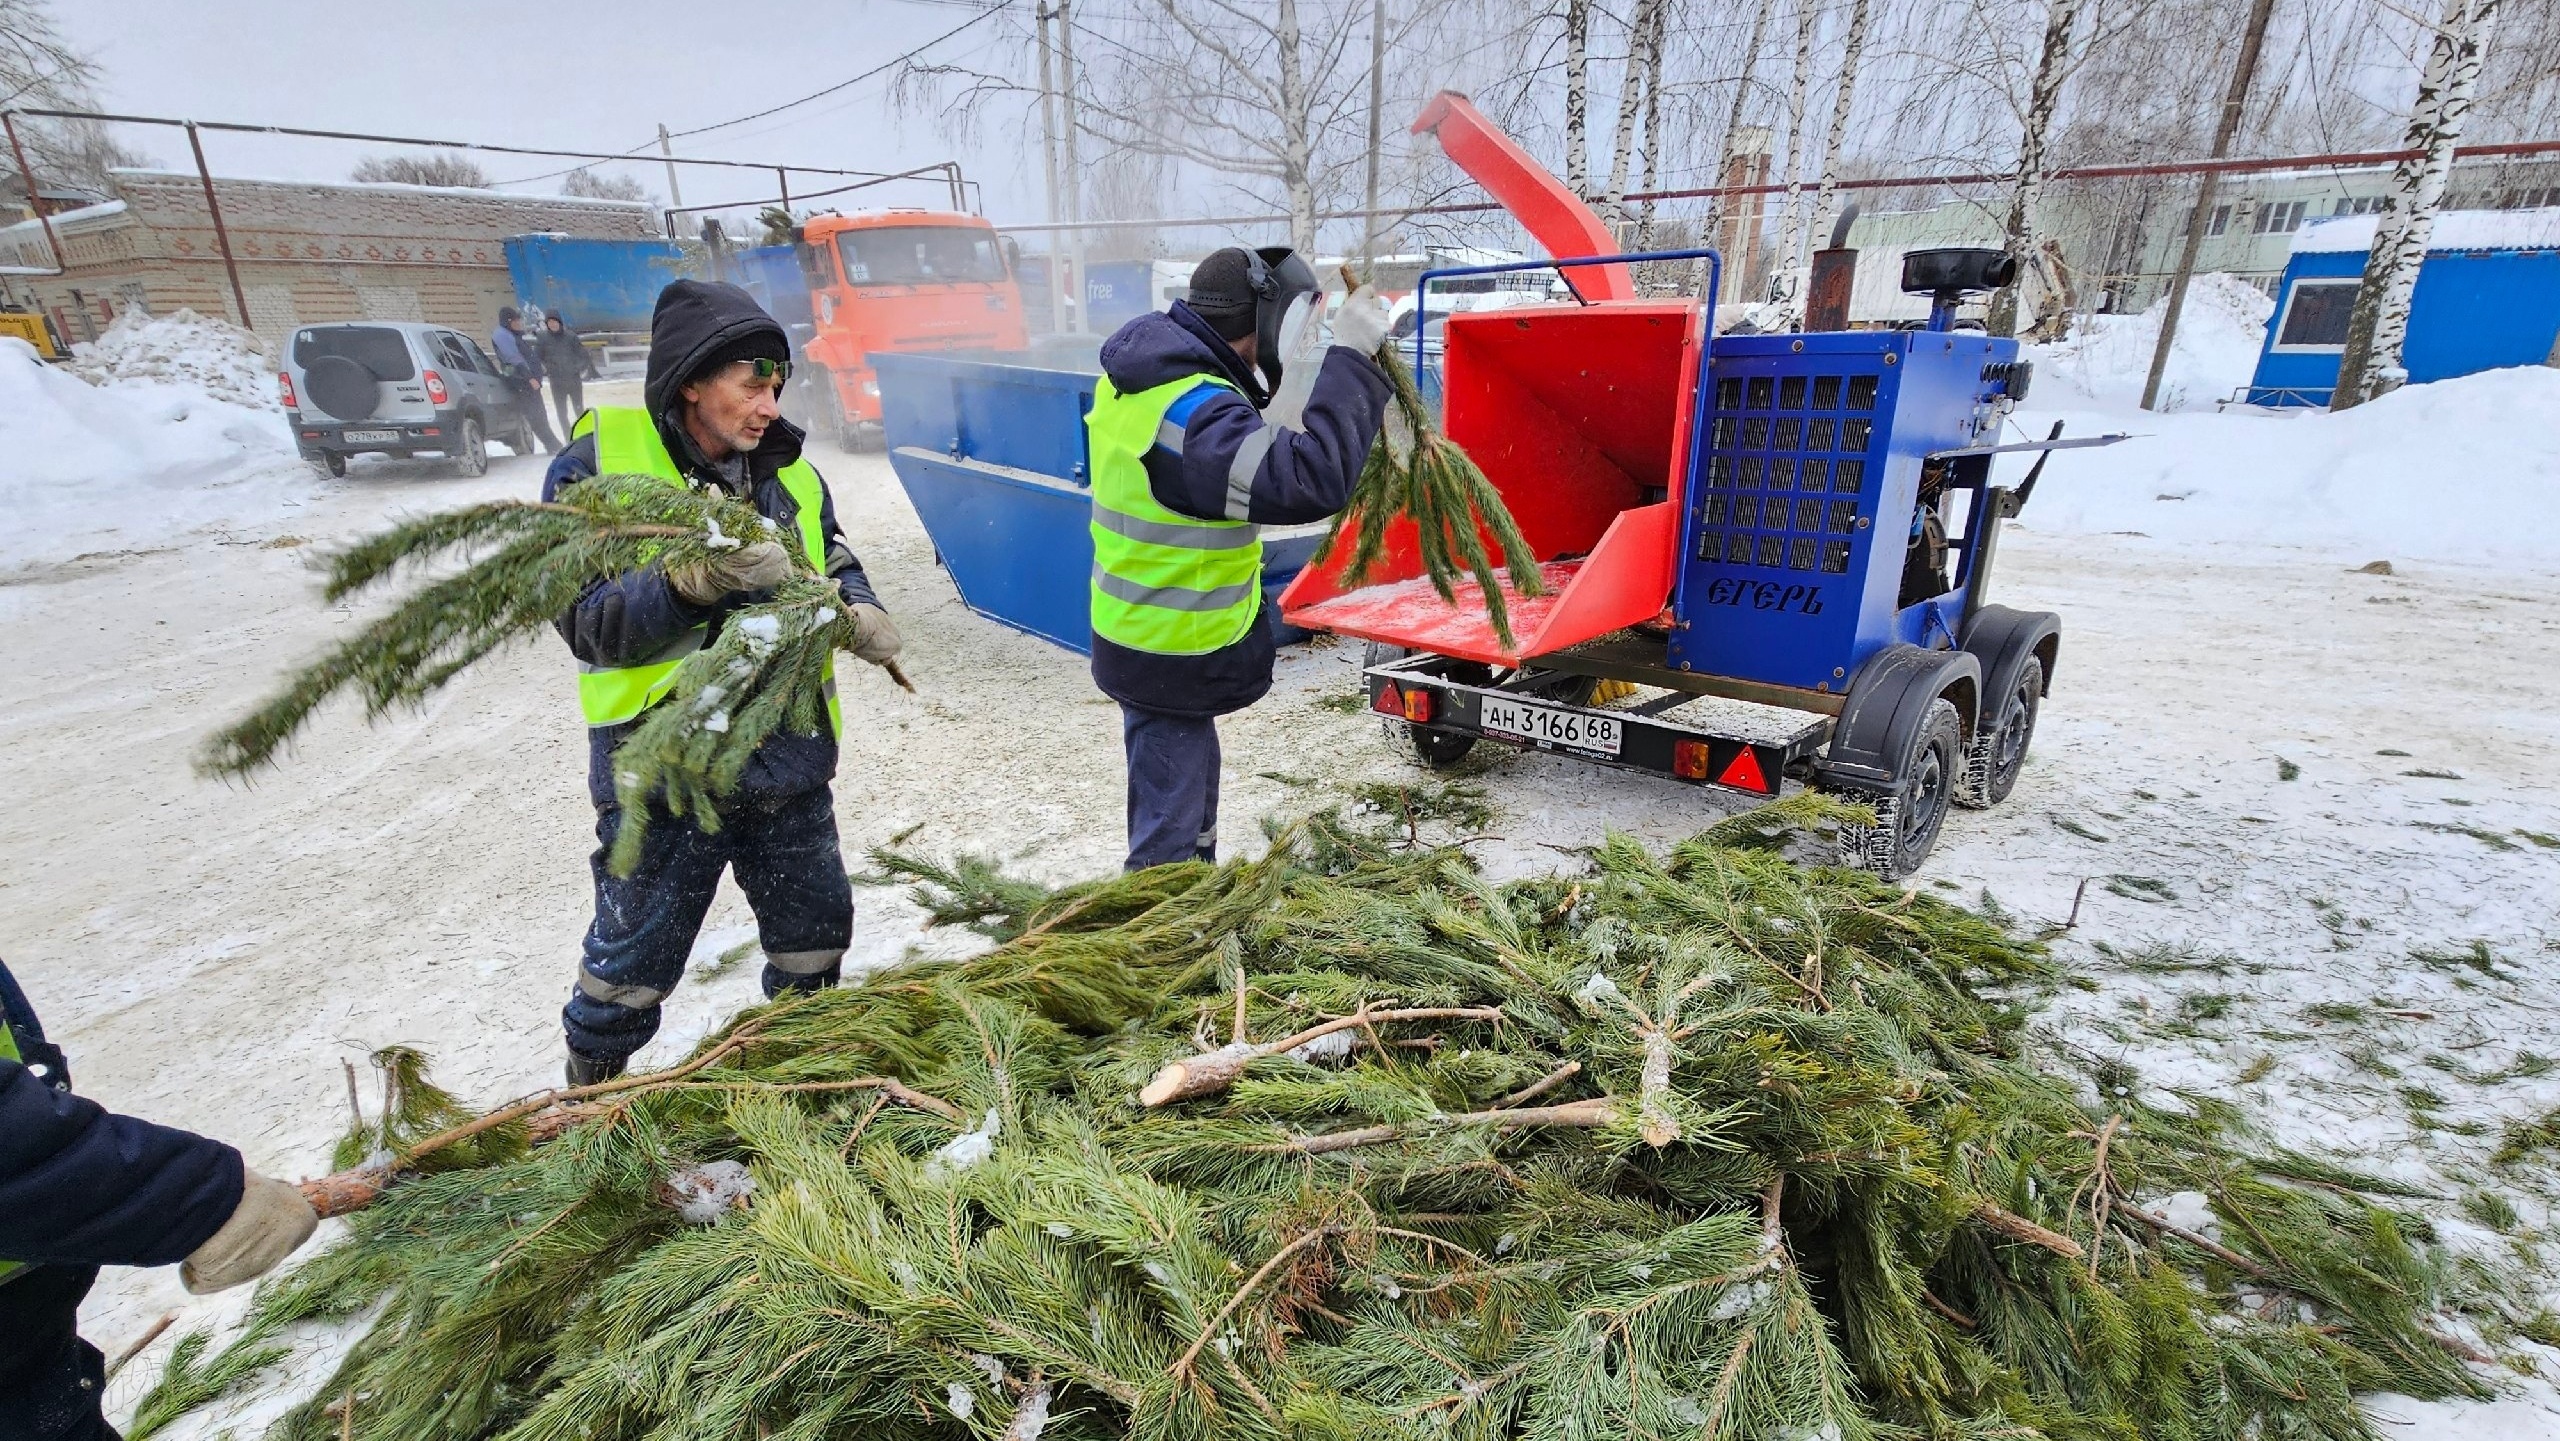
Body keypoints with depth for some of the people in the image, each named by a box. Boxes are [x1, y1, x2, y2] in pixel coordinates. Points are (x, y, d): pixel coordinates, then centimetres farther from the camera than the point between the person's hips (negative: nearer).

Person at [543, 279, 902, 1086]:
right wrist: (690, 583, -32)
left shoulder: (786, 470, 6)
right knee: (634, 959, 11)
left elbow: (834, 560, 18)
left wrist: (861, 611, -4)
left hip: (787, 759, 5)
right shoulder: (596, 467, -9)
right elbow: (587, 622, -14)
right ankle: (588, 1103, 38)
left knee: (816, 929, 17)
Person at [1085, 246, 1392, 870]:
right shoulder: (1194, 414, -28)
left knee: (1189, 795, 27)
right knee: (1169, 829, 3)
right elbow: (1309, 480, -35)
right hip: (1172, 659, -10)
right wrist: (1350, 360, -28)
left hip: (1138, 636, 10)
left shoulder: (1138, 373, 3)